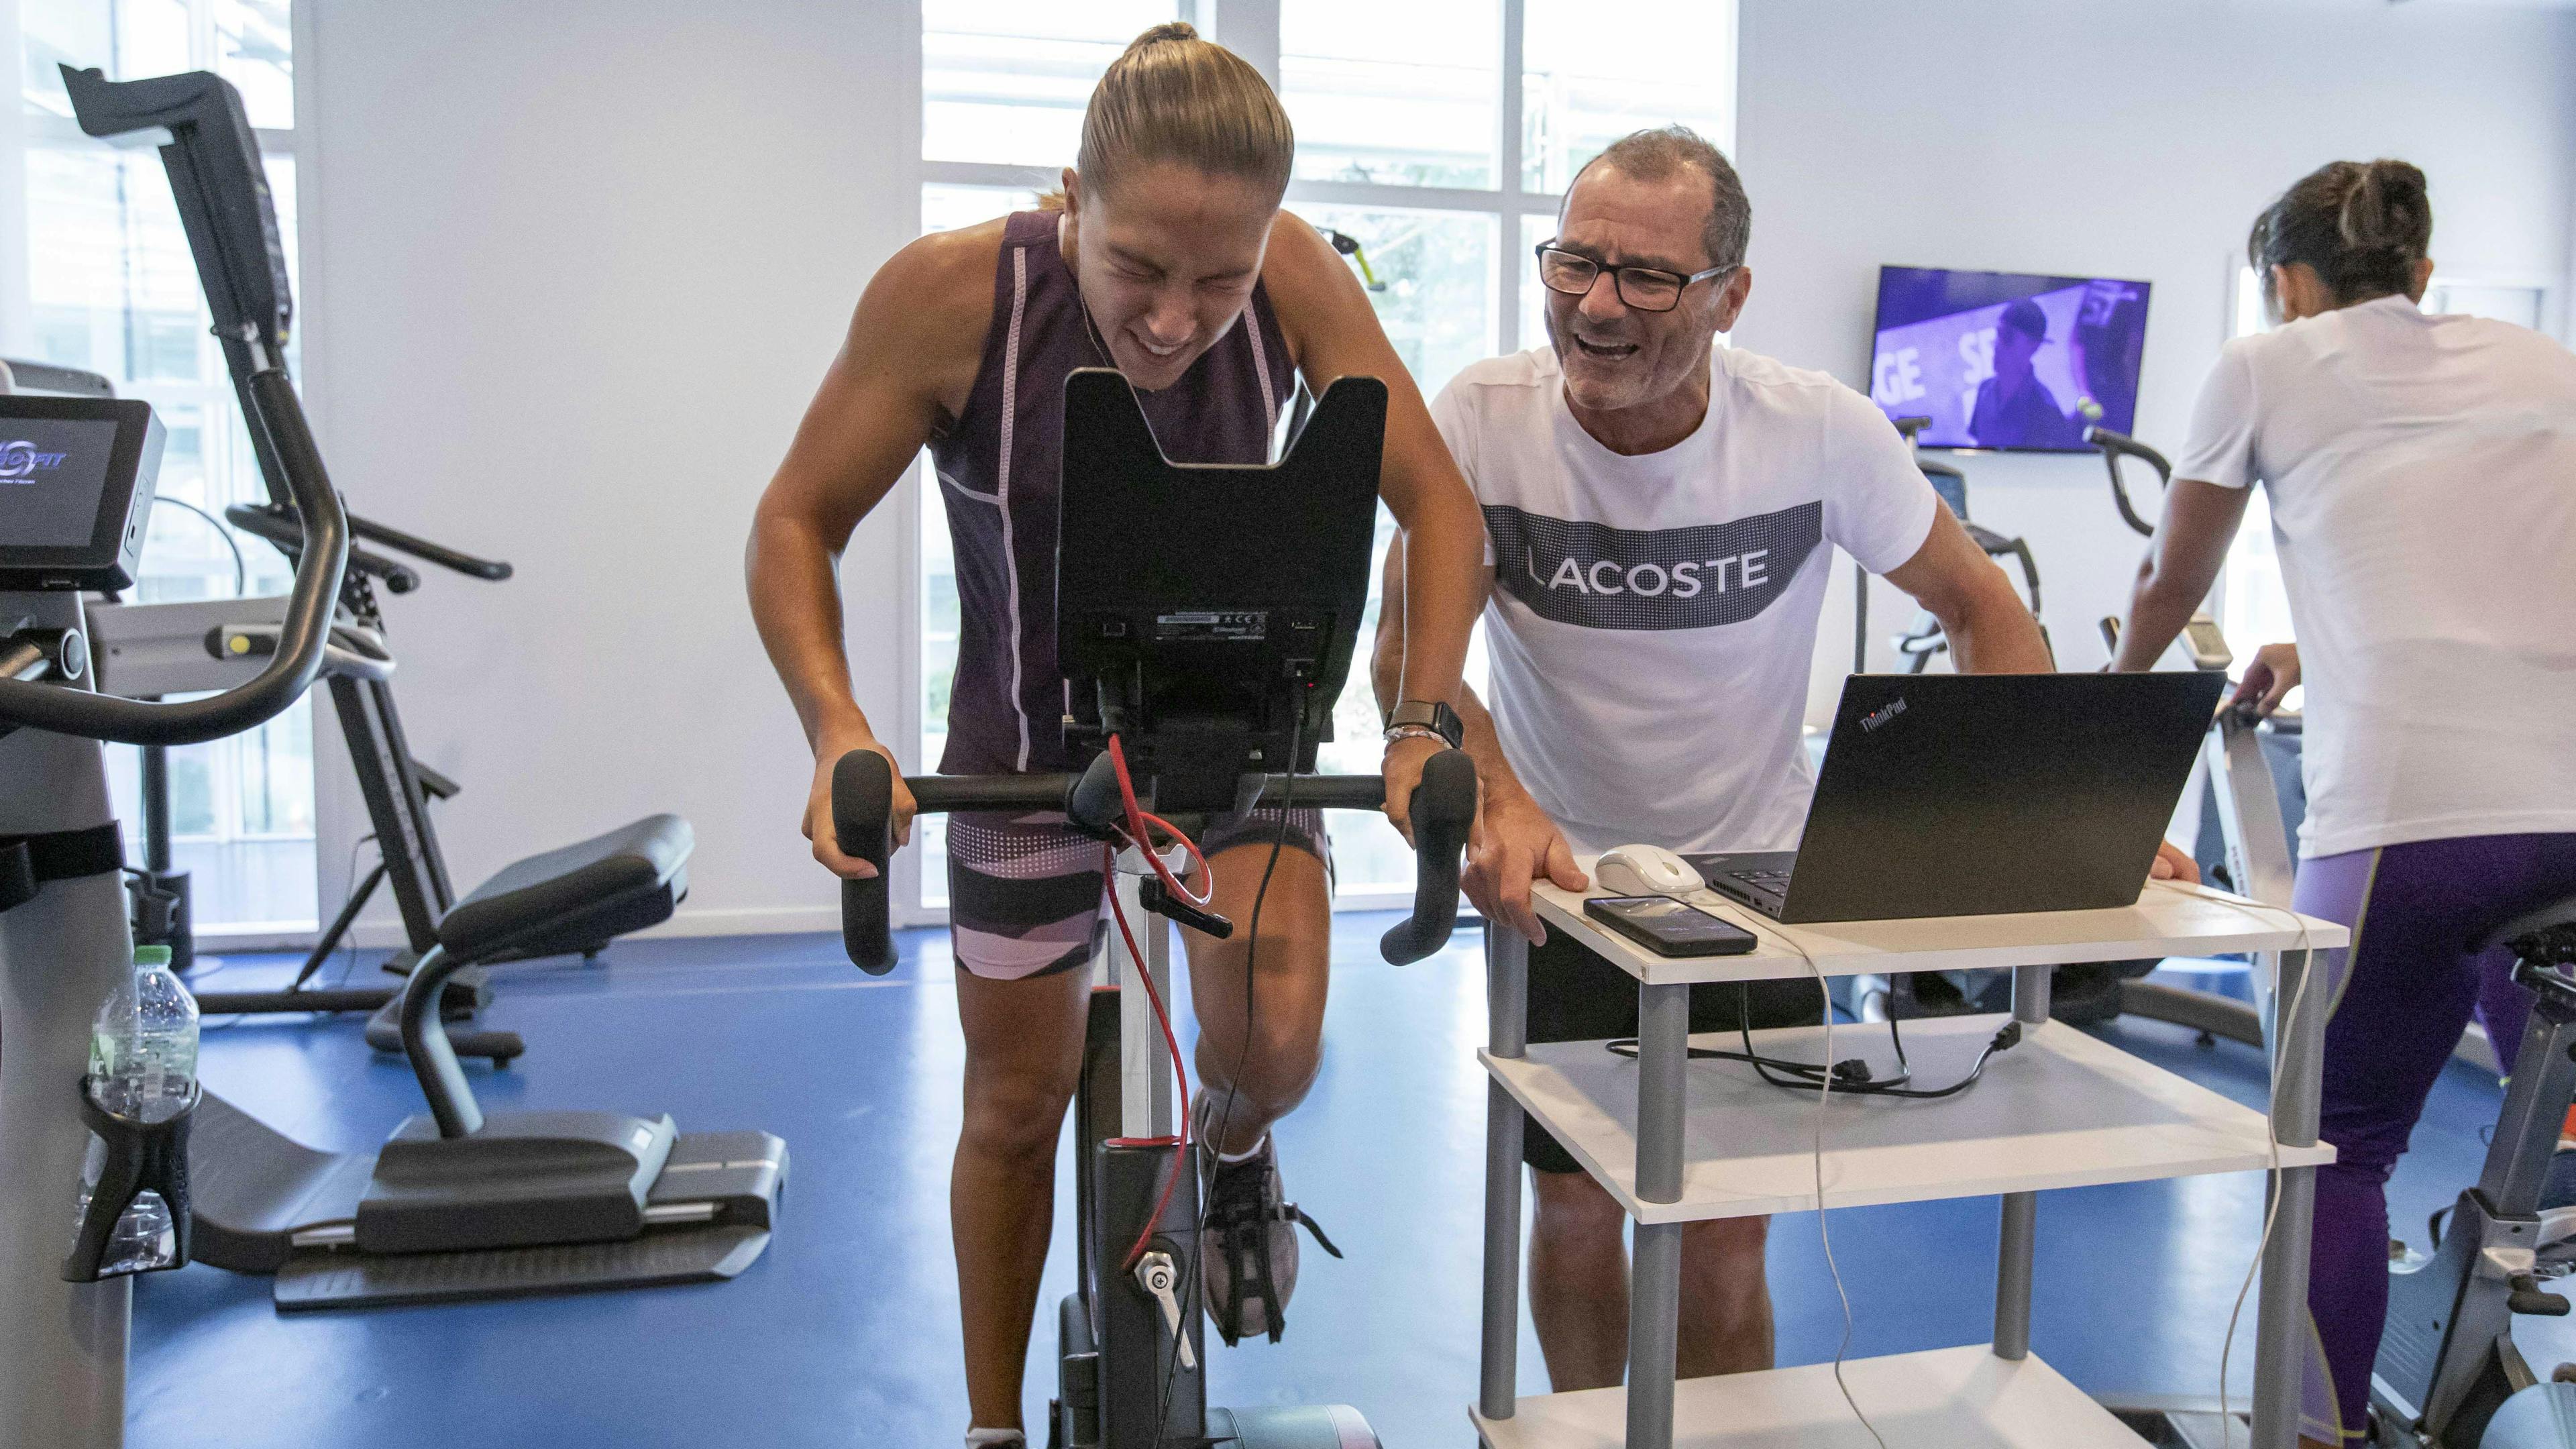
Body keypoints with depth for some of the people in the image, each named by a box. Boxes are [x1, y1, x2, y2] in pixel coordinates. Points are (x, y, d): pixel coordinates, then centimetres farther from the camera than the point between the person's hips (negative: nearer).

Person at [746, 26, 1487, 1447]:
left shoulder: (1296, 278, -22)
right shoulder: (950, 290, -27)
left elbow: (1437, 501, -14)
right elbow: (795, 524, -17)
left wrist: (1423, 722, -27)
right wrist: (837, 729, -33)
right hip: (1032, 736, 0)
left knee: (1275, 1047, -18)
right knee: (1016, 1105, 10)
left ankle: (1231, 1147, 23)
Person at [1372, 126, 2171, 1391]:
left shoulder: (1822, 431, -16)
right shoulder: (1482, 417, -17)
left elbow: (1978, 604, -4)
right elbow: (1413, 645, -17)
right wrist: (1495, 800, -35)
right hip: (1557, 874, 0)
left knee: (1724, 1248, 3)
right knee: (1575, 1209, 10)